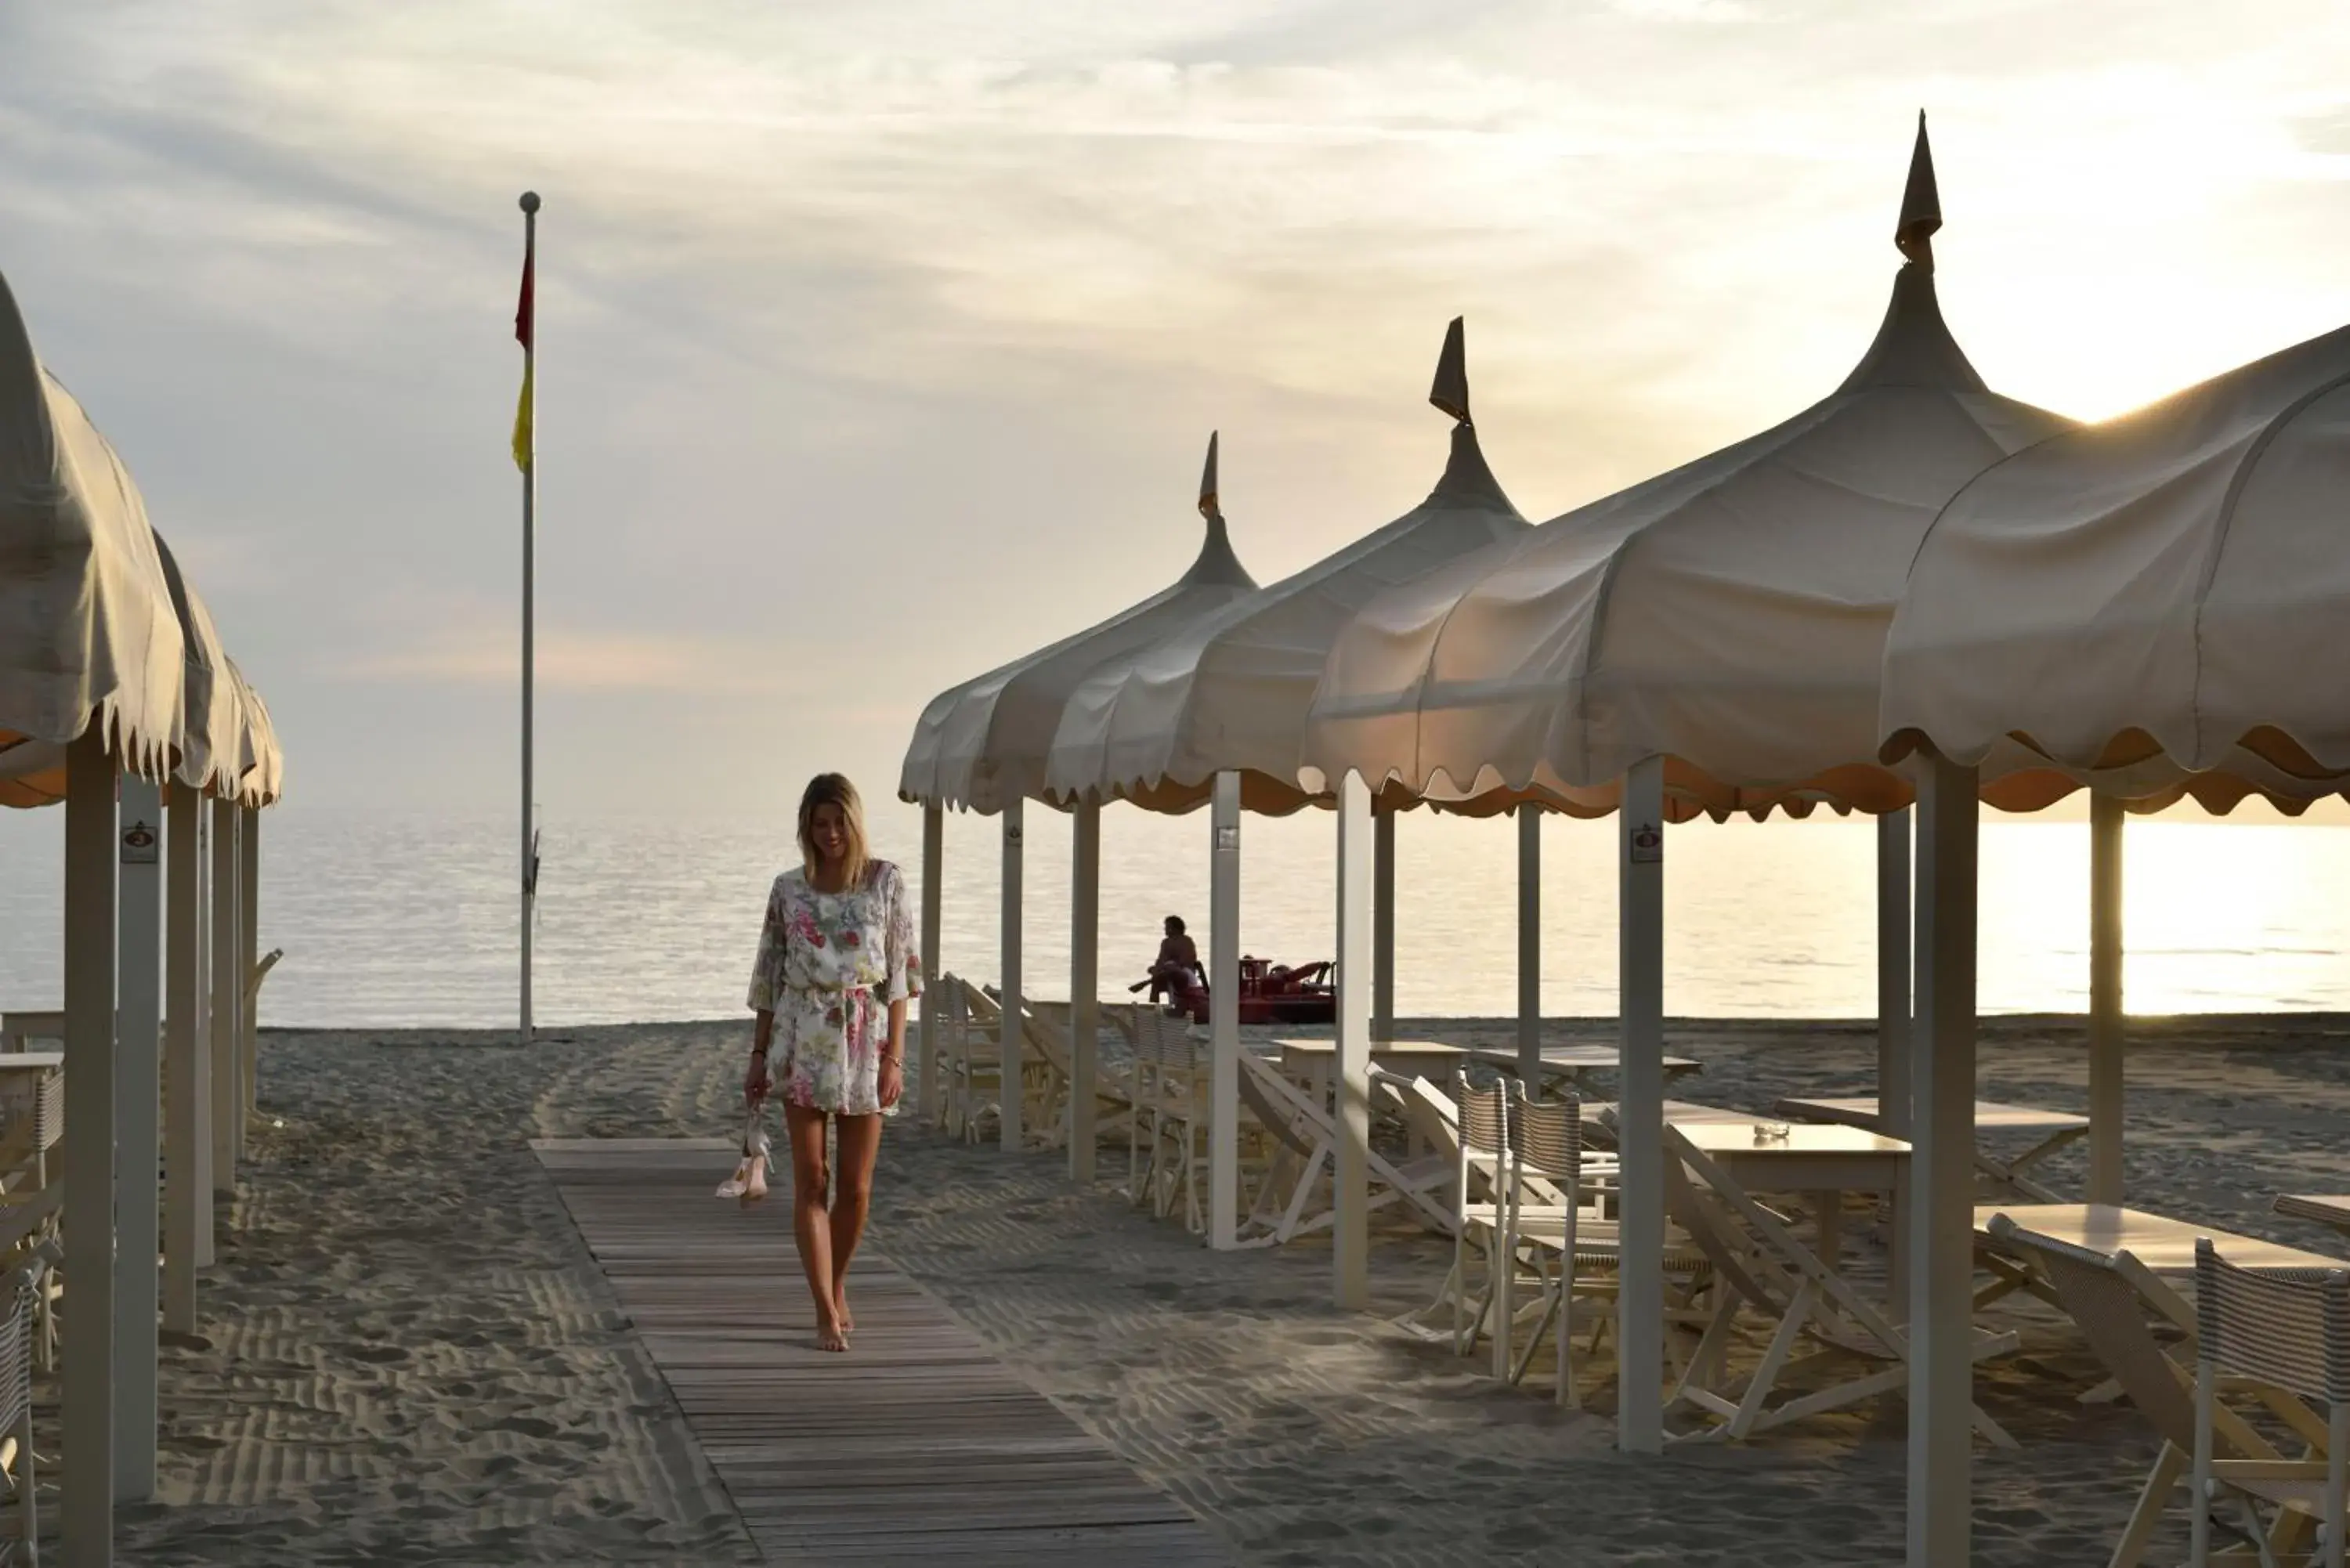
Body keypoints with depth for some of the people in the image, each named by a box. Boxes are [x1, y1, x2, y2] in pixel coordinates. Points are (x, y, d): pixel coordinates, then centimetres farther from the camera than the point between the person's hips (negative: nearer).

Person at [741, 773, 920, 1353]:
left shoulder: (886, 881, 0)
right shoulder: (788, 889, 4)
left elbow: (900, 973, -1)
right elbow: (770, 976, 9)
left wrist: (894, 1055, -7)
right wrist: (759, 1055, 6)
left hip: (865, 1042, 0)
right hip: (803, 1043, 0)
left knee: (855, 1185, 4)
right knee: (811, 1181, -4)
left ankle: (837, 1285, 27)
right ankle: (827, 1312, 0)